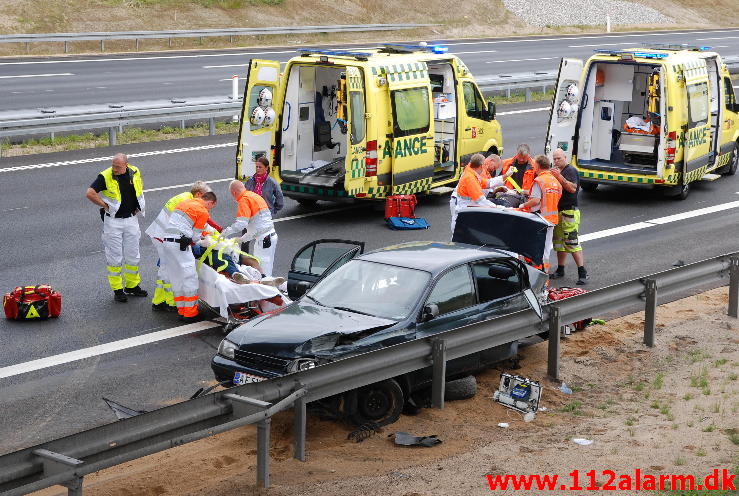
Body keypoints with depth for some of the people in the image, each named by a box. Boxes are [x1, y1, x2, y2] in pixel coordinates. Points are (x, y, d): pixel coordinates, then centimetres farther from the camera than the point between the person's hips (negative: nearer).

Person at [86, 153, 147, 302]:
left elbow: (140, 185, 20)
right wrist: (105, 206, -14)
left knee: (133, 255, 12)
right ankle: (117, 289, 11)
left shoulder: (135, 173, -2)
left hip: (131, 219, 4)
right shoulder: (105, 177, -16)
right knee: (115, 257, 1)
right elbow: (90, 193, -19)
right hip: (113, 221, -4)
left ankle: (132, 286, 27)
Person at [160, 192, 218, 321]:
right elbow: (195, 236, -1)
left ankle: (182, 310, 18)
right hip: (180, 245, -8)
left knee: (176, 278, 13)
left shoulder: (184, 202, 20)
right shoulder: (203, 212, -2)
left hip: (166, 241, 8)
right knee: (190, 278, -1)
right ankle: (190, 314, 1)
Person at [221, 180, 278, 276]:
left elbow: (241, 224, -20)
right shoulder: (255, 196, 20)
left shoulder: (244, 200, -10)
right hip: (272, 235, 10)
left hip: (263, 239, -10)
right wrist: (243, 239, 27)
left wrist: (225, 232, -9)